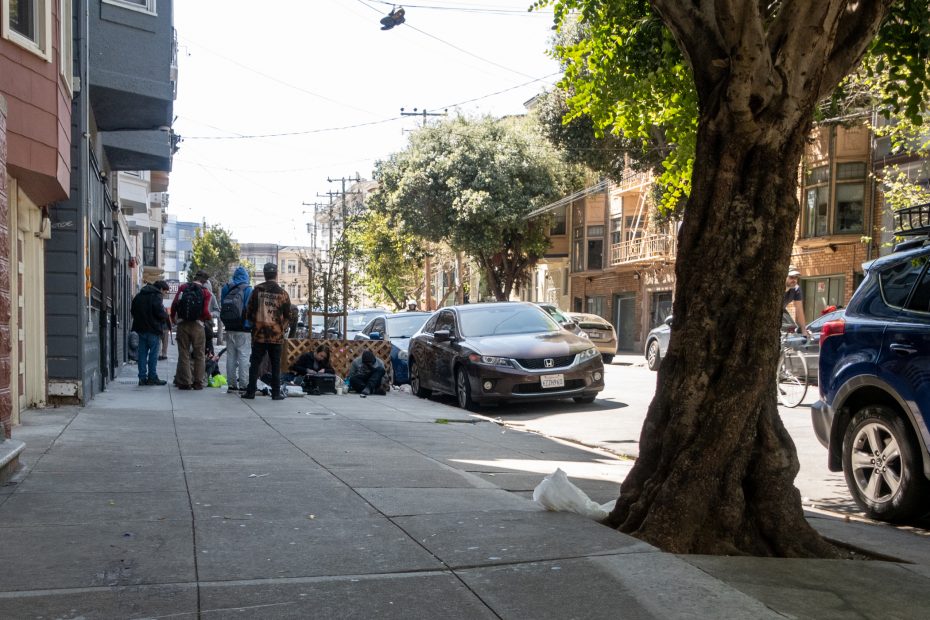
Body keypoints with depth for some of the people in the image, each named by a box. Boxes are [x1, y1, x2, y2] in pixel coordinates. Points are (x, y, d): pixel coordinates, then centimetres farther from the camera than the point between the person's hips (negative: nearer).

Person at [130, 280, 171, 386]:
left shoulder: (139, 295, 13)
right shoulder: (156, 296, -11)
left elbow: (132, 310, 16)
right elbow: (159, 312, -18)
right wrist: (166, 316, 1)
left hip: (141, 328, 7)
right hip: (153, 329, -7)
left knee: (142, 353, 8)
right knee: (153, 354, -1)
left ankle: (142, 377, 7)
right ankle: (152, 377, 1)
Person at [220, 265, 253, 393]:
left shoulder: (226, 289, 6)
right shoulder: (247, 289, -9)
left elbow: (222, 307, 12)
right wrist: (251, 325, 1)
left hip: (229, 329, 5)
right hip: (244, 330, -5)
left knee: (231, 356, 10)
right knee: (244, 356, -2)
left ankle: (231, 384, 13)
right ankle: (243, 385, -4)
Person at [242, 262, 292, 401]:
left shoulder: (257, 290, -2)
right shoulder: (282, 293, -3)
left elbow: (249, 311, 2)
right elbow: (288, 316, 3)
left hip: (259, 334, 1)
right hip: (277, 335, -1)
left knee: (255, 363, 7)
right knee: (275, 365, 6)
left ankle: (250, 391, 7)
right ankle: (276, 393, 7)